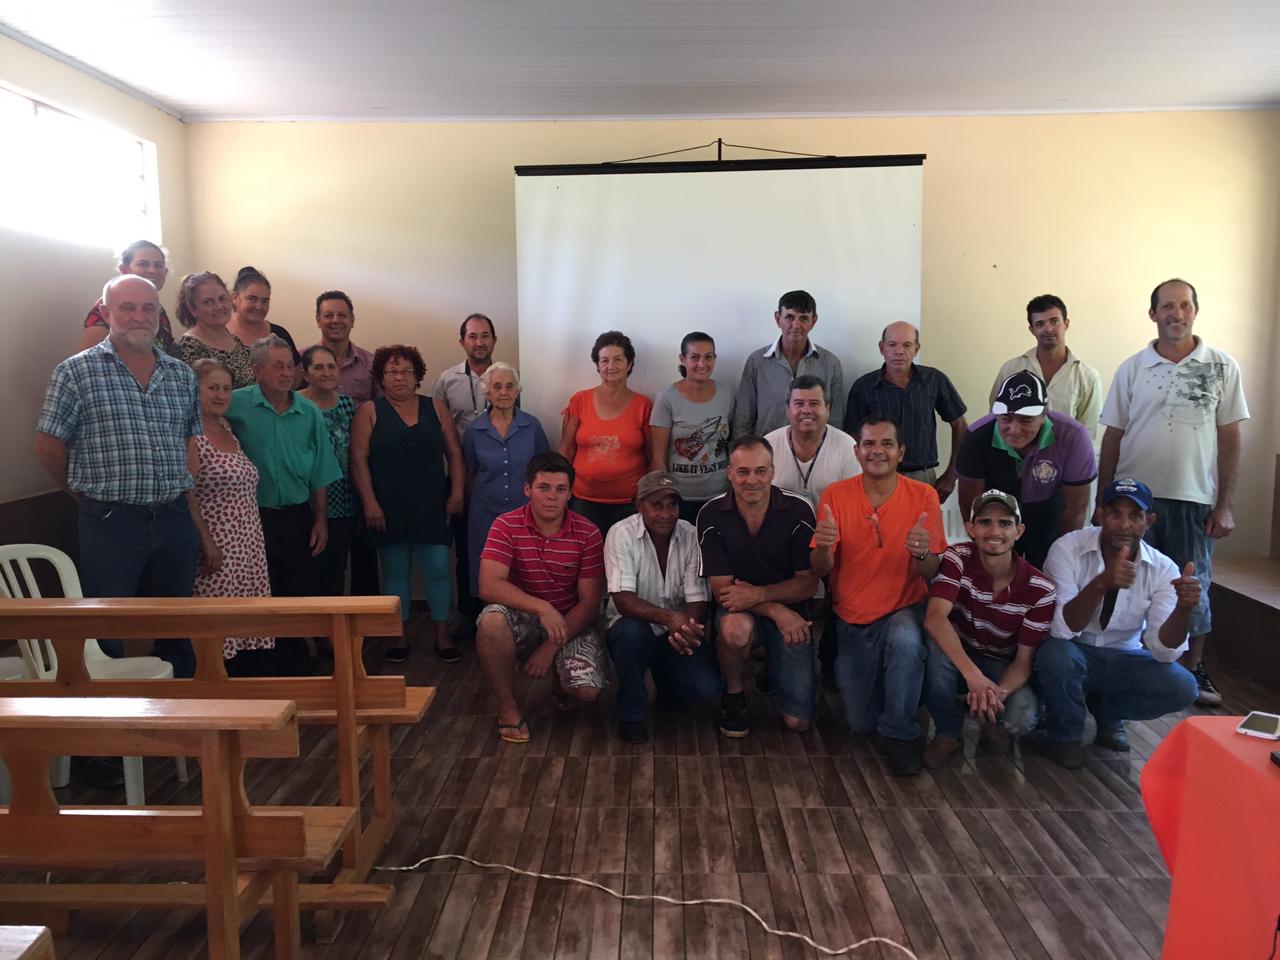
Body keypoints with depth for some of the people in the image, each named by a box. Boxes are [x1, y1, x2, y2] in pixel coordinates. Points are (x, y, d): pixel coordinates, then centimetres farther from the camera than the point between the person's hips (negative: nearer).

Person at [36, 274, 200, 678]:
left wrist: (177, 493, 5)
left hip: (176, 519, 4)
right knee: (106, 635, 7)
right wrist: (89, 494, 5)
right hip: (110, 522, -4)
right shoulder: (76, 372, -4)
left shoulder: (183, 375, 8)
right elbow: (49, 448, -2)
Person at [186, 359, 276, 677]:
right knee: (221, 634, -5)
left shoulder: (227, 429, 15)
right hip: (218, 551, -8)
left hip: (249, 550, 8)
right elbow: (186, 493, -15)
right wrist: (207, 542, -18)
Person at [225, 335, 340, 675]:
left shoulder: (309, 413, 3)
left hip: (298, 516, 3)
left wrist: (321, 521, 5)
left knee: (300, 595, 10)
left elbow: (320, 475, 6)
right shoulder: (237, 405, -6)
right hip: (255, 516, -3)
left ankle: (297, 668, 26)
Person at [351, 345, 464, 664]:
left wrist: (457, 491, 0)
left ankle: (442, 636, 14)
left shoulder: (434, 408, 8)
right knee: (396, 571, 7)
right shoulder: (369, 412, 1)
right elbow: (359, 460, -4)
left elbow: (454, 452, 9)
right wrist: (370, 503, -10)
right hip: (389, 510, -1)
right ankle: (400, 636, 20)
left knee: (438, 568, 0)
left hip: (432, 507, 2)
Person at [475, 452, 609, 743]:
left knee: (588, 691, -23)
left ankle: (561, 682, 18)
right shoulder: (506, 526, -11)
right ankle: (508, 706, -10)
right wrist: (542, 607, -37)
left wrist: (552, 646, -18)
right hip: (522, 619, 0)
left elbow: (590, 602, -10)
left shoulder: (587, 533, -10)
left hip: (573, 622, 0)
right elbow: (489, 587, -24)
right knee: (491, 621, -34)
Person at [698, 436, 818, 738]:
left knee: (798, 721, -6)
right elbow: (722, 589, -12)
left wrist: (758, 594, -24)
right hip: (740, 611, -1)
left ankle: (771, 668, 27)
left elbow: (808, 583, -8)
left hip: (791, 615, 1)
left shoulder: (798, 510, -10)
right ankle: (733, 695, -6)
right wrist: (777, 610, -25)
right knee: (736, 628, -39)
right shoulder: (712, 515, -10)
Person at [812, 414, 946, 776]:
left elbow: (930, 573, -9)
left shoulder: (923, 495, -10)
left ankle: (899, 733, -13)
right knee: (860, 723, 4)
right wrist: (824, 546, -32)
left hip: (903, 611, -1)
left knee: (906, 641, -37)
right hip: (852, 619, 1)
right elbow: (821, 570, -9)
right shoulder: (836, 495, -8)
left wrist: (922, 553, -33)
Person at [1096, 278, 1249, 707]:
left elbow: (1229, 438, 2)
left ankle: (1194, 668, 25)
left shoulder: (1222, 367, 2)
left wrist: (1226, 505, -3)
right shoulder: (1131, 369, 3)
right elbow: (1112, 437, 4)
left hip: (1194, 499, 0)